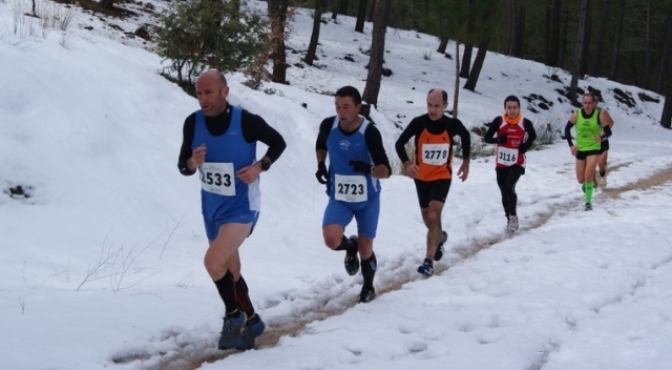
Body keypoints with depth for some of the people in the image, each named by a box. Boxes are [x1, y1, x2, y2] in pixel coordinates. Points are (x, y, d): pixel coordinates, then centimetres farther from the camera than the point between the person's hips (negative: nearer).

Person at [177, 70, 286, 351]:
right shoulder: (193, 123, -8)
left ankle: (234, 315, 1)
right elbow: (182, 167, 0)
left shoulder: (246, 121, -20)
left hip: (241, 207, -6)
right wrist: (193, 163, -23)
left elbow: (278, 143, -3)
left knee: (213, 261, -24)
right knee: (229, 272, 17)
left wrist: (260, 167, -19)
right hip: (211, 208, 6)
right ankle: (251, 321, 38)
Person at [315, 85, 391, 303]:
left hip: (367, 199, -2)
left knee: (365, 249, 8)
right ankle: (350, 246, 15)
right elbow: (321, 145, 14)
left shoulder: (370, 132, -22)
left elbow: (386, 171, -19)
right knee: (331, 239, -23)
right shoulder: (328, 126, -11)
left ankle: (368, 287, 39)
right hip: (339, 199, 2)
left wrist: (369, 169, -40)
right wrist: (321, 165, -5)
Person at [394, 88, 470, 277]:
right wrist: (407, 163, -30)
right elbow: (399, 143, -12)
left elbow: (466, 136, 8)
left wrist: (465, 162, 10)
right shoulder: (418, 123, -18)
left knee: (433, 217, -19)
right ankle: (440, 237, 50)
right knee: (428, 221, 15)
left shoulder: (453, 125, -15)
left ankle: (429, 262, -17)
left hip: (442, 177, -2)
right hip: (422, 178, 2)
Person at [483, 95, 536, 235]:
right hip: (501, 163, 2)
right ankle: (510, 220, 29)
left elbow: (533, 135, 10)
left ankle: (513, 217, -2)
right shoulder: (498, 121, -10)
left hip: (517, 163, -2)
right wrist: (498, 139, -26)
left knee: (509, 187, -21)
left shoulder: (525, 122, -10)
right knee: (504, 192, 12)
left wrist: (525, 146, -7)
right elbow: (486, 138, -6)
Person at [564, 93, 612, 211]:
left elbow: (608, 132, -8)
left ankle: (588, 202, -6)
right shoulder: (576, 115, -8)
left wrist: (602, 137, -30)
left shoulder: (599, 116, -13)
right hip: (580, 149, 3)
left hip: (593, 149, -3)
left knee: (588, 175, -20)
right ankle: (587, 184, 46)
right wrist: (571, 145, -5)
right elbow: (567, 128, 4)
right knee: (580, 180, 7)